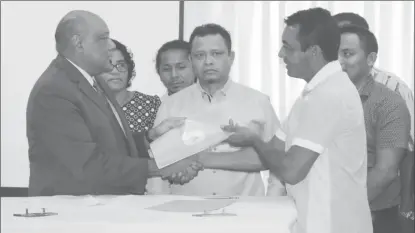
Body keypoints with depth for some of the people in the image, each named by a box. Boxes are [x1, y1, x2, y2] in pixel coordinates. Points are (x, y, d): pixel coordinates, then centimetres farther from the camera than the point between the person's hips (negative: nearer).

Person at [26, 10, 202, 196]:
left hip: (104, 203, 8)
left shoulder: (92, 80, 11)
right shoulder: (53, 91, -16)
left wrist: (152, 136, -2)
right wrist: (155, 167, -19)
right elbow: (89, 165, -21)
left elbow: (111, 142, 10)